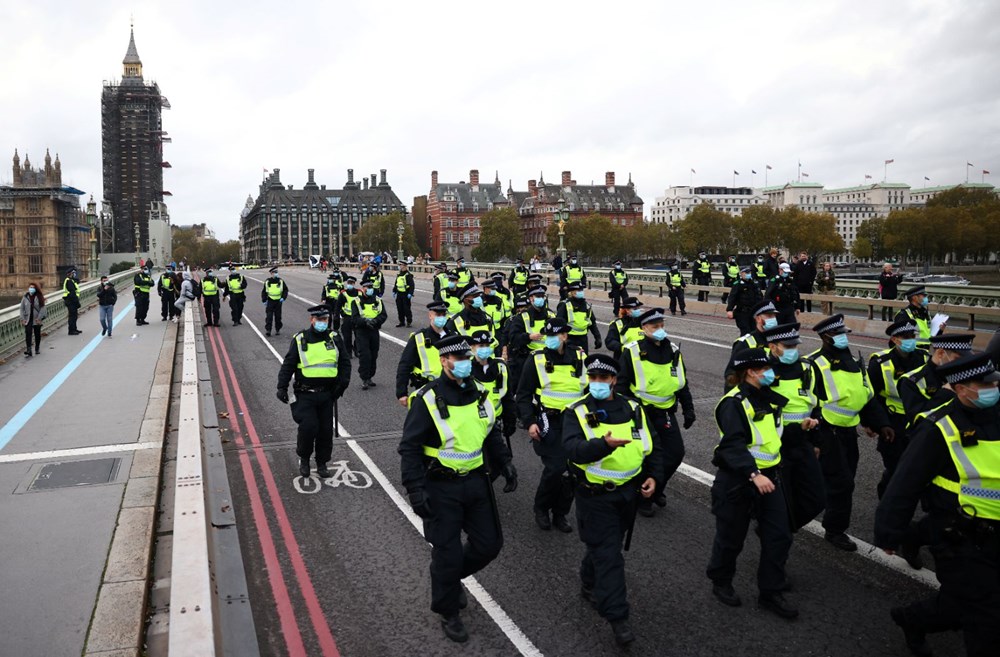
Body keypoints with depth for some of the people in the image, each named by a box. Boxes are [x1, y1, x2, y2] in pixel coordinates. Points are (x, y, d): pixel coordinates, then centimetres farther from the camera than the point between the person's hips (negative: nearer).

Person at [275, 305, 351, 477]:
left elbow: (345, 362, 9)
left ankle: (322, 463, 25)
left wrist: (343, 383, -3)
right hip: (305, 394, -3)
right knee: (308, 427, -13)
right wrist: (282, 387, -7)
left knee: (326, 430, 7)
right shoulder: (300, 339, -1)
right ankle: (303, 458, 13)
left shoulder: (334, 338, 5)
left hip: (327, 394, 3)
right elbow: (288, 364, 1)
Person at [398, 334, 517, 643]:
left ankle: (452, 577, 40)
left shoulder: (479, 392, 3)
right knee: (447, 553, 4)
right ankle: (448, 613, 26)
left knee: (489, 544, 12)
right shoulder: (427, 399, -16)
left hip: (476, 482, 6)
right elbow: (409, 447, -14)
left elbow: (492, 433, 16)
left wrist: (505, 464, 7)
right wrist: (415, 489, -20)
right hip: (442, 488, -6)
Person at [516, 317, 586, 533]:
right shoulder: (537, 359, -4)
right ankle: (541, 509, 14)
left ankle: (560, 514, 24)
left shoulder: (580, 358, 5)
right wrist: (529, 422, -12)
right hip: (548, 423, -4)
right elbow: (523, 395, -2)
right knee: (554, 468, -12)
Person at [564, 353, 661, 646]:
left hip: (628, 493, 5)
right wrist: (604, 444, -42)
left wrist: (653, 476, 0)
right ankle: (617, 617, 3)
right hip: (594, 496, -5)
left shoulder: (633, 410, 4)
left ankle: (589, 583, 46)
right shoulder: (577, 412, -11)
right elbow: (572, 449, -27)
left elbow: (652, 446, 13)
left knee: (605, 546, 21)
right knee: (608, 555, -5)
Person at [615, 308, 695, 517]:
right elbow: (622, 384, -7)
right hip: (642, 412, -5)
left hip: (666, 413, 6)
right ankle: (643, 499, 19)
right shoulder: (633, 352, -10)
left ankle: (656, 489, 32)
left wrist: (688, 409, 10)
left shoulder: (673, 351, 6)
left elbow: (682, 383, 14)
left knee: (676, 453, 8)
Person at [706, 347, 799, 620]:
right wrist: (753, 474, -37)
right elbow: (733, 446, -29)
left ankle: (771, 592, 21)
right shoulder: (733, 403, -19)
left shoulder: (768, 398, 8)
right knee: (731, 537, 9)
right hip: (738, 480, -7)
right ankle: (721, 583, 32)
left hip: (768, 477, 8)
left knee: (779, 536, 7)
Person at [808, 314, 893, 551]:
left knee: (846, 478, 15)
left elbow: (867, 396, 16)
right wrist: (814, 442, -18)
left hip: (849, 431, 8)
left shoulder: (852, 362, 10)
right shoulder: (816, 365, -15)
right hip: (827, 433, -8)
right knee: (841, 482, -6)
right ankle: (835, 530, 10)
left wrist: (880, 423, 6)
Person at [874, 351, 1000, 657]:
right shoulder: (939, 430, -21)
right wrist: (889, 535, -13)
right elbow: (905, 485, -17)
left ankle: (912, 619, 43)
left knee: (961, 605, 19)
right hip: (959, 540, -7)